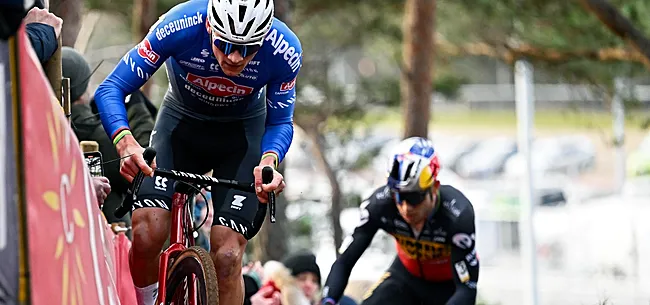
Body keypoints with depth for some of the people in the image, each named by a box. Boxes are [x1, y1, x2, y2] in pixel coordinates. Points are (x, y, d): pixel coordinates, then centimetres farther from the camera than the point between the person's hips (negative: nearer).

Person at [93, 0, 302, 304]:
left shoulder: (284, 52, -29)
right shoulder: (180, 27, -33)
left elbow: (280, 122, -11)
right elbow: (110, 89, -27)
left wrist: (269, 161, -34)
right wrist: (125, 141, -47)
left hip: (243, 131, 0)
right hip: (182, 120, 0)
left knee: (226, 256, -16)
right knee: (147, 234, -22)